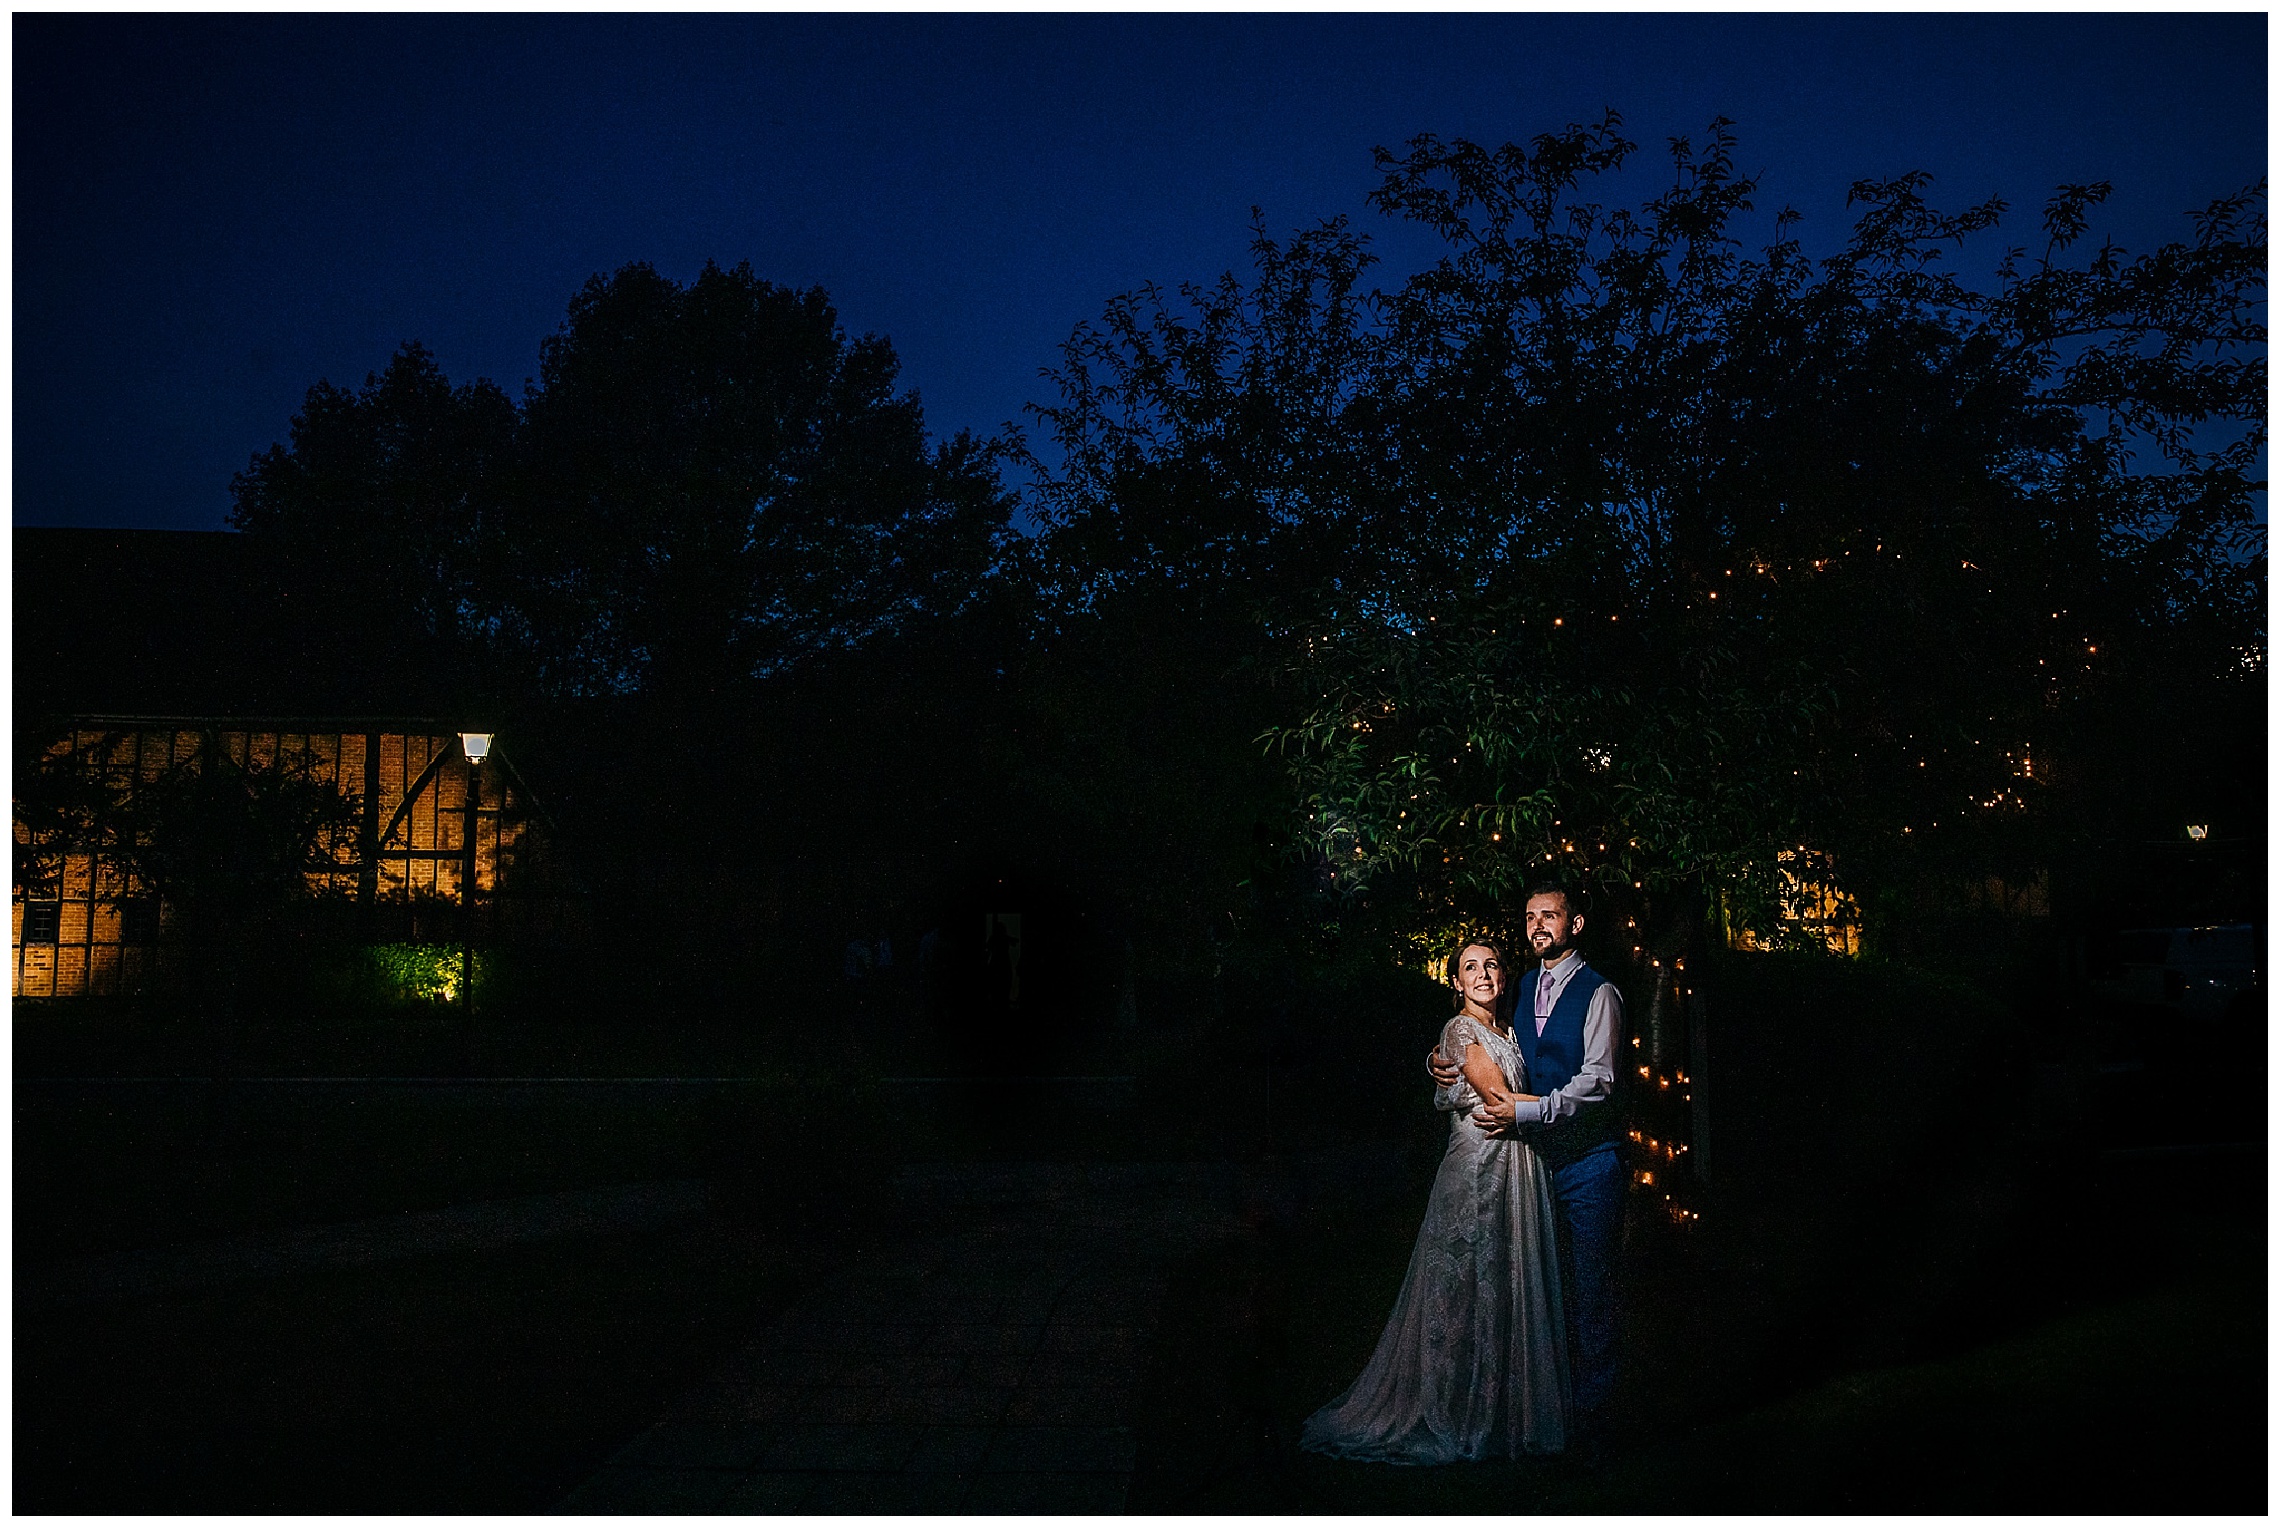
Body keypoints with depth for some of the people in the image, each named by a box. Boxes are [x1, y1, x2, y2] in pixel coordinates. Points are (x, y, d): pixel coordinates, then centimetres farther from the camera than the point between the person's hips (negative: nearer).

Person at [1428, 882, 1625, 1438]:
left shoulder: (1598, 992, -7)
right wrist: (1444, 1061, 1)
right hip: (1534, 1155, 6)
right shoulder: (1522, 989, 13)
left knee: (1588, 1287, -2)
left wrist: (1525, 1111, -22)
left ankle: (1590, 1409, 7)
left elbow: (1596, 1081, -16)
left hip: (1586, 1159, -5)